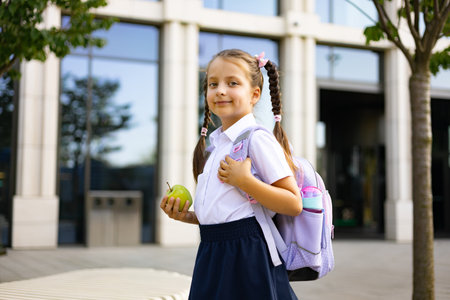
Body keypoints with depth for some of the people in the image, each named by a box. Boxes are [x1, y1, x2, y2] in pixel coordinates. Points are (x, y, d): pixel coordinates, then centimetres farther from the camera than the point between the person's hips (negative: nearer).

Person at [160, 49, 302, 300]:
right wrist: (186, 216, 7)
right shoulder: (215, 145, 14)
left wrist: (244, 181, -21)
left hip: (248, 258, -7)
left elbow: (294, 204, -15)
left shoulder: (258, 140, -10)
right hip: (213, 258, 7)